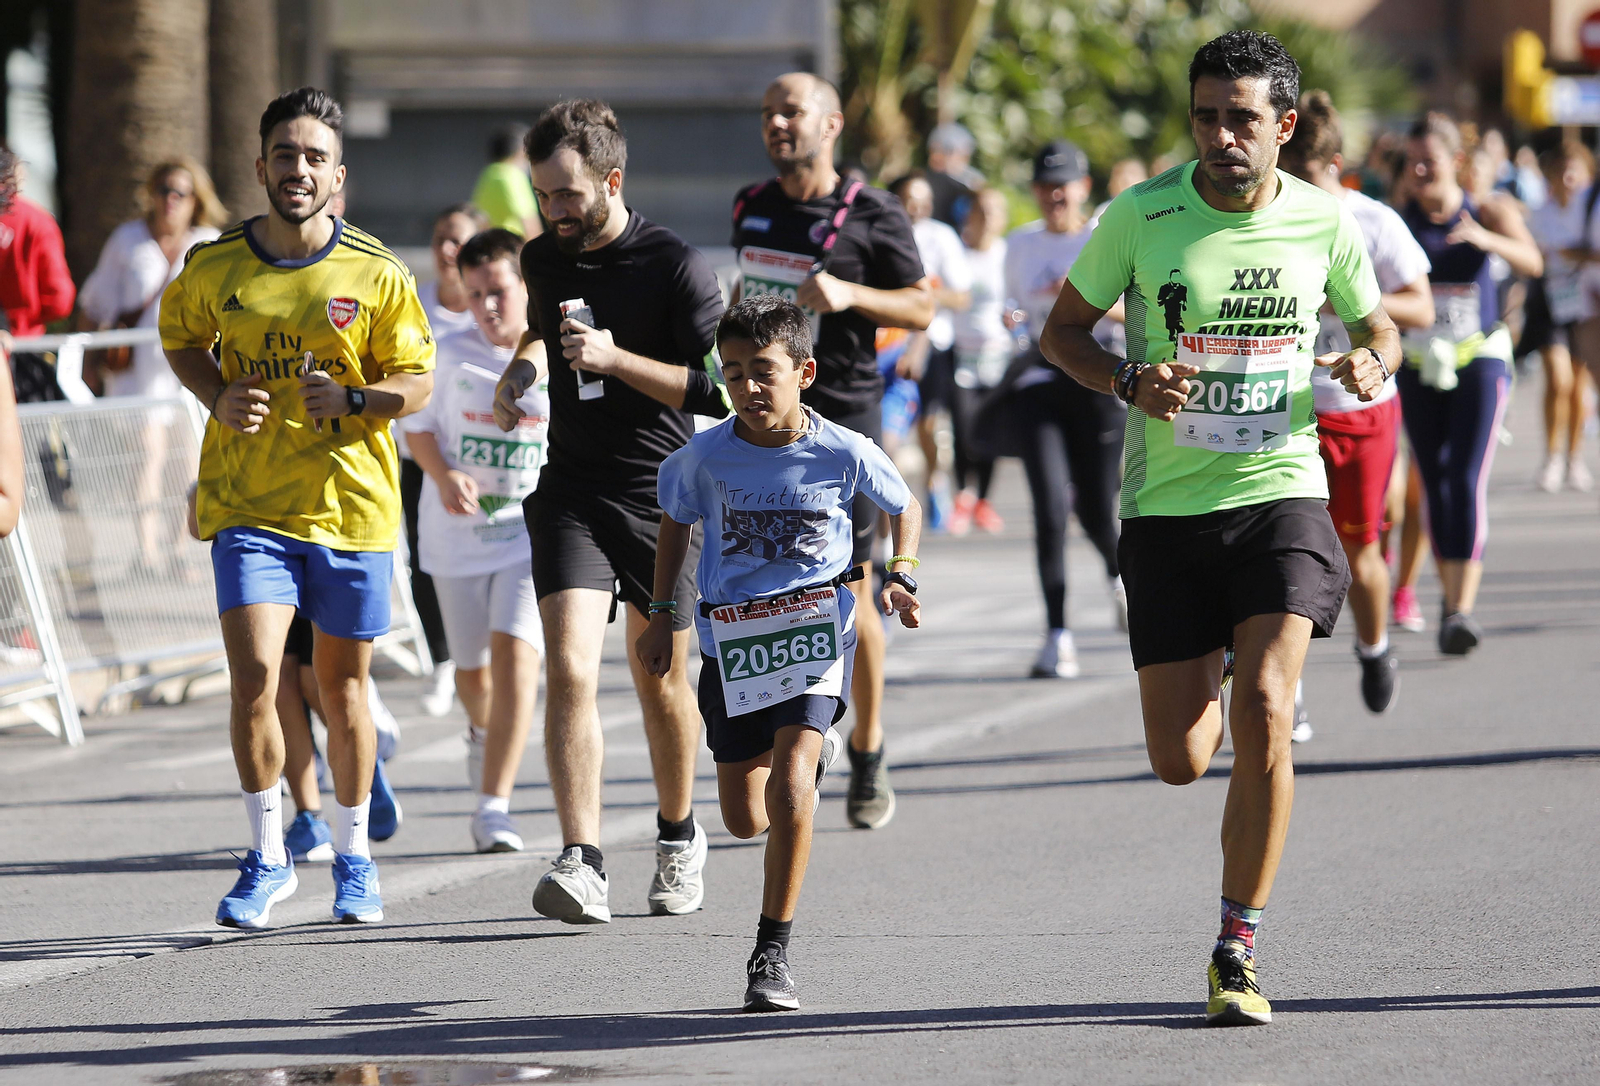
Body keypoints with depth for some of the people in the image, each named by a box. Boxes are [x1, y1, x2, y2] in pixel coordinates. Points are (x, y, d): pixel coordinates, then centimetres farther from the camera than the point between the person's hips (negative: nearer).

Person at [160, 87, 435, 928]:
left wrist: (353, 398, -20)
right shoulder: (214, 267, -2)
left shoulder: (376, 274, -6)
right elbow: (180, 337, 17)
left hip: (351, 506, 0)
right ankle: (267, 857, 4)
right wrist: (219, 399, -2)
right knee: (255, 677, -13)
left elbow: (417, 382, 0)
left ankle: (353, 855, 30)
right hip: (247, 504, 0)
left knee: (341, 684, 10)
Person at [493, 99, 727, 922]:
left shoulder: (676, 266, -11)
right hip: (569, 491, 3)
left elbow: (715, 390, -14)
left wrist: (616, 359, -23)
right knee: (569, 669, -16)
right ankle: (582, 863, -23)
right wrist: (523, 369, 9)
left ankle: (678, 835, 35)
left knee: (660, 679, 10)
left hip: (662, 497, -3)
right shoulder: (544, 260, 6)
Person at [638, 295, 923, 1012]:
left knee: (789, 785, -23)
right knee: (745, 820, 7)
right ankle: (814, 747, 46)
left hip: (815, 635, -3)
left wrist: (900, 577, -2)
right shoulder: (705, 456, -6)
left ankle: (772, 953, -13)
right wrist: (661, 614, 14)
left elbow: (903, 507, 12)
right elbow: (676, 523, 15)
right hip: (730, 639, 3)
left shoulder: (844, 453, -8)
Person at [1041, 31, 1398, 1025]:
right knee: (1181, 760, 1)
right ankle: (1206, 675, 42)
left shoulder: (1324, 223, 0)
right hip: (1167, 506, 0)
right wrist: (1130, 382, -13)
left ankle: (1238, 949, -6)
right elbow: (1064, 328, 7)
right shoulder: (1142, 216, -5)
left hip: (1281, 494, 0)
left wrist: (1373, 365, -8)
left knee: (1264, 709, -20)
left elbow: (1377, 326, 16)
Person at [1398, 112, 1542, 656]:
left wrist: (1487, 240, -39)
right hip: (1418, 367, 3)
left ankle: (1464, 609, -22)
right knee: (1435, 487, 6)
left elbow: (1530, 260, -20)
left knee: (1467, 482, -15)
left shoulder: (1488, 212, -3)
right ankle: (1451, 598, 21)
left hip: (1479, 364, -3)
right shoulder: (1398, 220, 1)